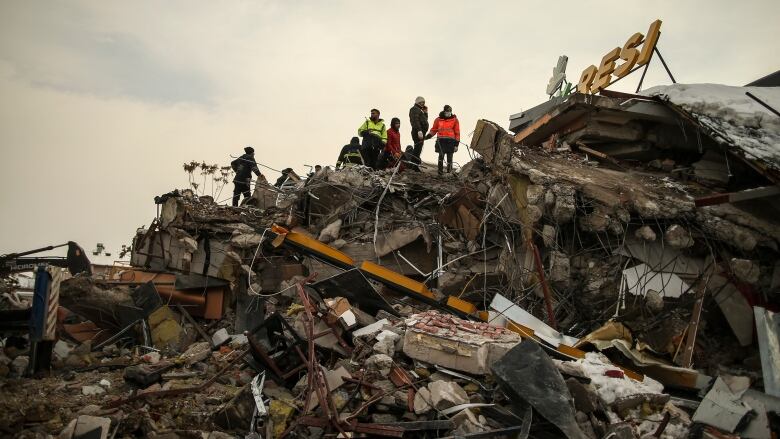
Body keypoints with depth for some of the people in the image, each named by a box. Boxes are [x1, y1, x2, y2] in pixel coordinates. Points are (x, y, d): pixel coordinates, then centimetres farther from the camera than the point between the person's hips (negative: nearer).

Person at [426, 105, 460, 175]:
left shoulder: (454, 120, 7)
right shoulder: (438, 119, 10)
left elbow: (457, 132, 8)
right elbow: (434, 130, 19)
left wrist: (456, 144, 3)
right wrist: (428, 136, 2)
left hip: (450, 141, 0)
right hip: (441, 140, 0)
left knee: (449, 158, 3)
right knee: (441, 156, -10)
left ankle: (449, 172, 10)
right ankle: (440, 171, -7)